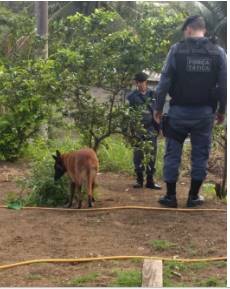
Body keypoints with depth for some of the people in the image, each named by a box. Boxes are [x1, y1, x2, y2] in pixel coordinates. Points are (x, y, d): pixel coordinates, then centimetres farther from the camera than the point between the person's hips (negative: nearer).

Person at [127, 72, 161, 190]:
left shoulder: (152, 95, 8)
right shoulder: (132, 96, 3)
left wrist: (158, 127, 7)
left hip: (151, 129, 1)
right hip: (137, 129, -1)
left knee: (152, 154, 2)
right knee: (138, 155, 2)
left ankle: (150, 180, 9)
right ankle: (139, 179, 11)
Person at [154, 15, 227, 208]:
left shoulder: (177, 49, -5)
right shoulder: (218, 52, 0)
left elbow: (165, 80, -6)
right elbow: (224, 85, 1)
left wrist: (158, 107, 3)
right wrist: (221, 111, 12)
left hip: (179, 110, -1)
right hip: (205, 112, 1)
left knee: (173, 154, 9)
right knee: (200, 155, 11)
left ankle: (171, 196, 12)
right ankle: (194, 196, 15)